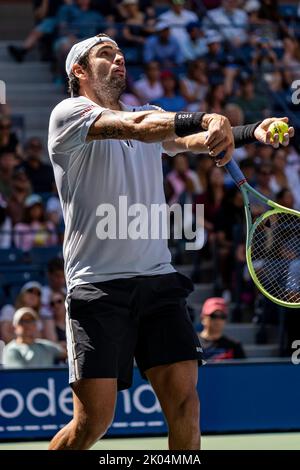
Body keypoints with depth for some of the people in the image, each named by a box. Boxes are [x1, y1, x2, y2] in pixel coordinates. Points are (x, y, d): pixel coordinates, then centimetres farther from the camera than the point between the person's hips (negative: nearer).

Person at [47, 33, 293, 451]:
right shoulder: (69, 114, 1)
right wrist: (204, 119, -28)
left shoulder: (153, 118, 20)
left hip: (158, 278, 6)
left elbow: (195, 140, 0)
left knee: (183, 397, -6)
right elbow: (136, 127, -18)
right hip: (98, 286, -6)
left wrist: (253, 132, -19)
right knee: (94, 418, -8)